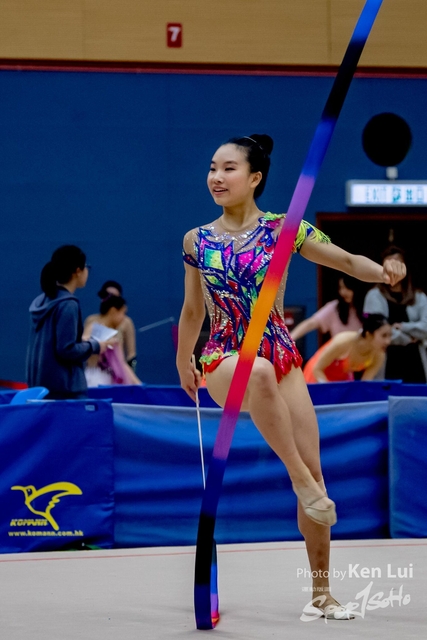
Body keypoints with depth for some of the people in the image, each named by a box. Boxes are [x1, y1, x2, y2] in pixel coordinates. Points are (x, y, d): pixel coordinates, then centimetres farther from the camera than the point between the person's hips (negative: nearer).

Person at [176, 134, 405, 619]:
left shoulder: (283, 229, 0)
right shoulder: (197, 241, 5)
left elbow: (347, 261, -5)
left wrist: (382, 271, -26)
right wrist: (183, 365, 27)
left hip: (282, 360, 1)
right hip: (224, 361, -1)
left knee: (314, 471, -4)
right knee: (260, 371, -41)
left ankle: (322, 592, 10)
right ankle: (302, 482, -34)